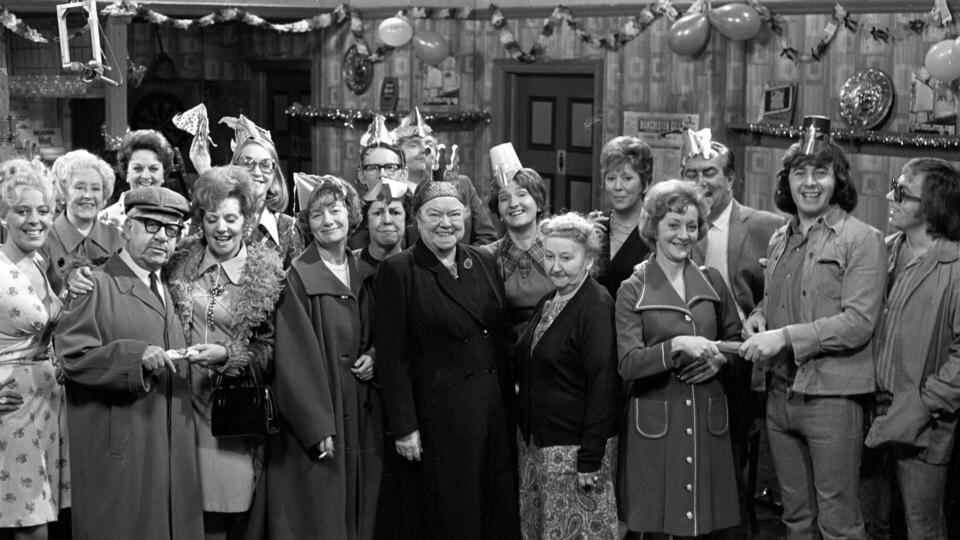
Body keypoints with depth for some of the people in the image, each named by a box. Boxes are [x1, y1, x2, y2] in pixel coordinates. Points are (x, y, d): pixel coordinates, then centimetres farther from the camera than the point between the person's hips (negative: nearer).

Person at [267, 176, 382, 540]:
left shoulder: (364, 275, 10)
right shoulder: (298, 277, -8)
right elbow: (295, 359, -12)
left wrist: (375, 359, -3)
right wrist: (318, 428, -17)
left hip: (362, 422, 6)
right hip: (315, 428, -5)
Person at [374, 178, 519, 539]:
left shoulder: (485, 263, 8)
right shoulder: (398, 271, -7)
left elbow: (502, 337, 12)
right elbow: (392, 356, -9)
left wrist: (510, 401, 7)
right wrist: (404, 427, -13)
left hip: (496, 411, 5)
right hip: (438, 412, -5)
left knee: (499, 511, 11)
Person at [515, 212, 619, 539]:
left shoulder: (597, 307, -15)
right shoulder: (549, 303, 11)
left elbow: (602, 383, -19)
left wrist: (591, 459, -21)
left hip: (575, 446, -8)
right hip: (536, 443, 8)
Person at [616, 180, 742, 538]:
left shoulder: (712, 282, 9)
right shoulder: (633, 290, -2)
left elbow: (735, 338, 19)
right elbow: (627, 364, -11)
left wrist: (719, 358, -2)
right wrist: (677, 346, -24)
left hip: (707, 418, 3)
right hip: (655, 421, -3)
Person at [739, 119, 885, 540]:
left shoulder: (861, 240, -8)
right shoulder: (779, 240, 13)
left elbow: (858, 322, -16)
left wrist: (785, 337, -21)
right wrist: (758, 317, 1)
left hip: (831, 396, -6)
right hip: (780, 393, 6)